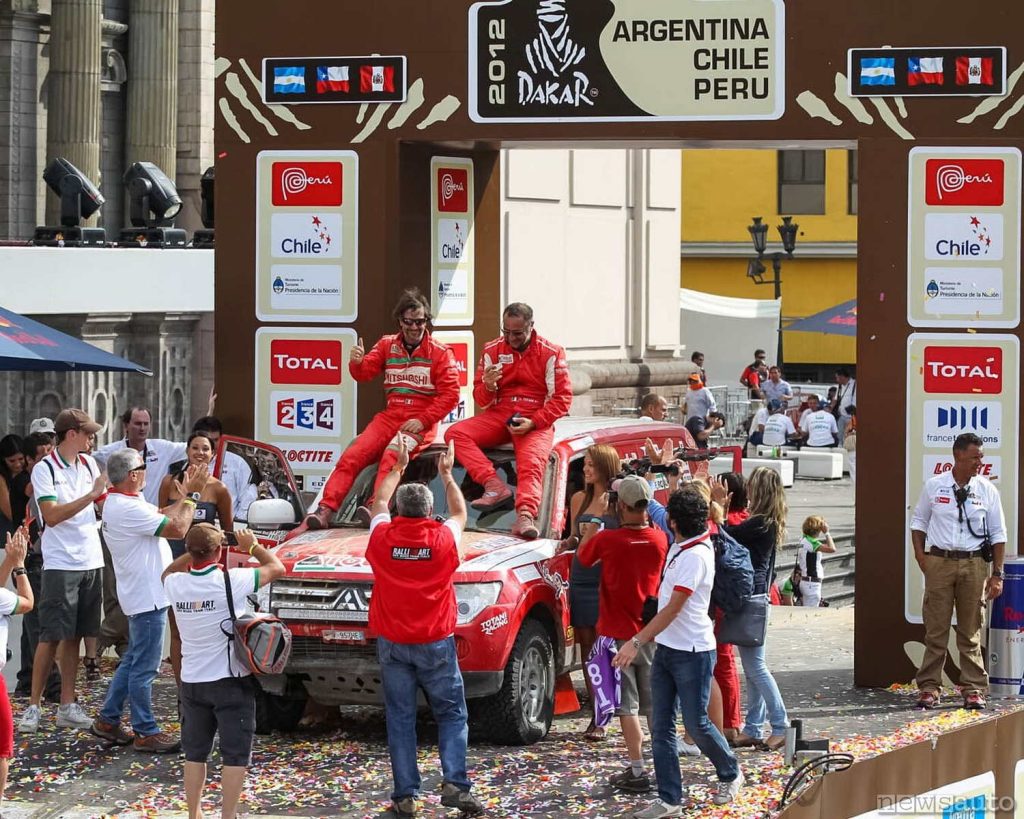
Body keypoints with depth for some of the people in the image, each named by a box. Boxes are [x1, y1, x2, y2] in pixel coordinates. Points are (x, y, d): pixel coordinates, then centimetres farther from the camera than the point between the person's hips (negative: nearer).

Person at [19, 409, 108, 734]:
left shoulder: (88, 464, 11)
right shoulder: (44, 469, -9)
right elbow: (52, 515, -18)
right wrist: (91, 494, -20)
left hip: (91, 561, 6)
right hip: (60, 564, -6)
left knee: (74, 636, 9)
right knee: (51, 636, -7)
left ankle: (67, 706, 12)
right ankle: (33, 707, -2)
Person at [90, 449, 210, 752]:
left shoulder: (118, 502, 10)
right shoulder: (127, 509, -23)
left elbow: (162, 516, 12)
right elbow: (177, 528, -24)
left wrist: (185, 493, 4)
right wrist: (191, 494, -13)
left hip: (143, 595, 11)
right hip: (147, 597, -11)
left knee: (133, 660, 19)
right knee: (144, 667, -3)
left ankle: (107, 720, 25)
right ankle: (146, 733, 2)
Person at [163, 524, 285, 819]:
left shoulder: (175, 584, -6)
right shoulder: (231, 581, -18)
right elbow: (276, 568, -3)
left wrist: (195, 551, 15)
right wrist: (252, 546, 12)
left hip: (192, 681, 4)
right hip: (230, 681, -4)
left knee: (195, 754, 14)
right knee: (235, 754, 2)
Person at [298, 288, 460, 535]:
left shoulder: (440, 352, 2)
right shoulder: (387, 345, 13)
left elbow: (450, 395, -4)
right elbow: (364, 373, 4)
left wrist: (422, 421, -14)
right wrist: (357, 362, -20)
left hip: (421, 422, -4)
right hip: (390, 416, 4)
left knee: (392, 455, -33)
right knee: (352, 456, -16)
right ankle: (324, 512, -22)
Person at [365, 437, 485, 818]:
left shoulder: (383, 537, -4)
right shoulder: (444, 539, -6)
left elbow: (379, 502, 19)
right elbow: (460, 513, 17)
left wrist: (398, 468, 31)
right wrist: (447, 475, 28)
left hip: (392, 644, 1)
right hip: (435, 644, -1)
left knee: (400, 720, 5)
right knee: (452, 715, 8)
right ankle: (454, 783, -7)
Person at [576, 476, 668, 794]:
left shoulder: (606, 540, -16)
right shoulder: (659, 539, -5)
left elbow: (583, 558, 5)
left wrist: (590, 532, 24)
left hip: (618, 634, -4)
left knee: (627, 706, 0)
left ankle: (638, 771, -3)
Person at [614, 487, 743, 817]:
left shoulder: (695, 556, -21)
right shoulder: (678, 546, 6)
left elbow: (673, 608, -23)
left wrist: (637, 641, -24)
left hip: (692, 653, -9)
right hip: (665, 649, 9)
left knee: (696, 724, 3)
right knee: (661, 727, 5)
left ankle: (730, 775, 27)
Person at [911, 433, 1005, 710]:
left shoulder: (987, 490, 4)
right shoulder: (933, 486, 3)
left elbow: (998, 534, 7)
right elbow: (919, 521, 14)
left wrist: (997, 575, 2)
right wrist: (920, 555, 1)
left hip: (973, 564, 0)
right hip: (939, 562, 0)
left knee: (971, 631, 3)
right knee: (936, 629, 0)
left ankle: (973, 689, 8)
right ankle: (929, 687, 4)